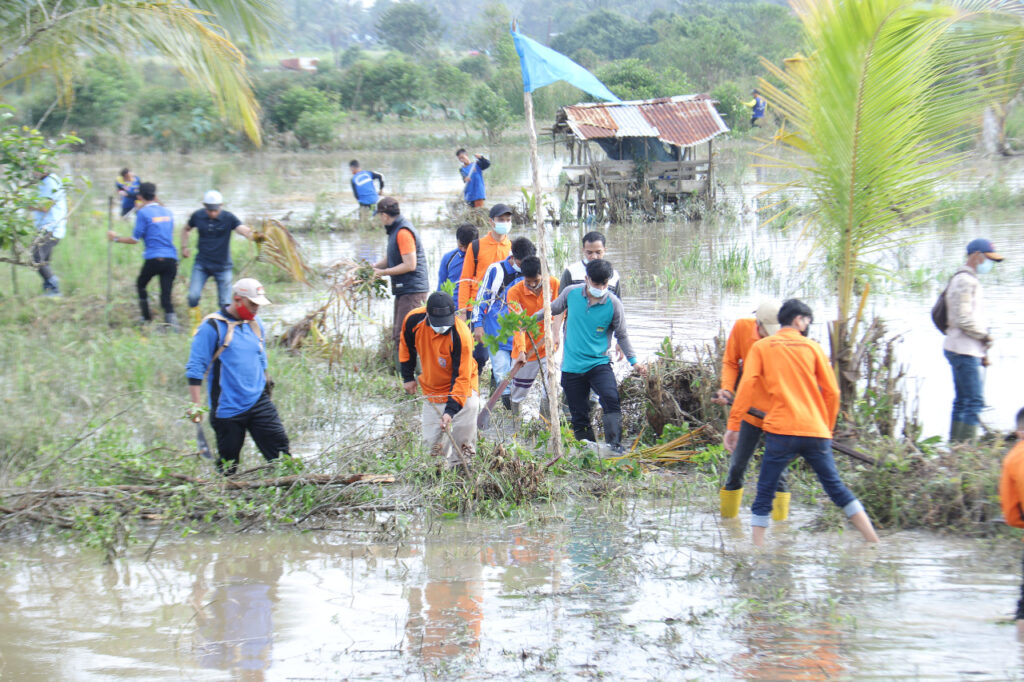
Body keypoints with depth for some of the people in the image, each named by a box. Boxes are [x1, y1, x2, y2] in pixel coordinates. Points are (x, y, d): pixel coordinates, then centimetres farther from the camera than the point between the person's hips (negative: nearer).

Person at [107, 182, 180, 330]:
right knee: (166, 294, 0)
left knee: (140, 285, 21)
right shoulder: (167, 212, 14)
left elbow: (135, 239, -3)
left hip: (153, 259, -4)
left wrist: (116, 239, 13)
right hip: (171, 259, 4)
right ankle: (171, 320, -21)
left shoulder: (143, 213, -2)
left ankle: (147, 318, 24)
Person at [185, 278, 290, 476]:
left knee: (279, 444, -8)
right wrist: (196, 405, -13)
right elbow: (195, 369, -9)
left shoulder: (256, 324, 12)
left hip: (259, 402, 5)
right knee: (228, 465, 3)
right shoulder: (212, 327, -8)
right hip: (228, 408, -5)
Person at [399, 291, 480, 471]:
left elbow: (462, 377, -28)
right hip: (431, 390, 4)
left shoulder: (460, 335, -30)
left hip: (460, 388, -4)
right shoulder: (413, 321, -17)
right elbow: (406, 347, 7)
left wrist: (451, 410, -34)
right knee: (432, 442, 0)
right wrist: (408, 377, 10)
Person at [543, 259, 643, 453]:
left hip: (599, 364, -2)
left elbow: (622, 335, 6)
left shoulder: (613, 304, -7)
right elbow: (553, 308, 19)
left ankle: (615, 445, -28)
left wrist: (633, 361, -1)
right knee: (579, 416, 4)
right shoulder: (571, 293, -3)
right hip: (572, 367, 2)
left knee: (611, 400, -26)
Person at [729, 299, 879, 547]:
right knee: (836, 488, 11)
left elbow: (747, 386, -2)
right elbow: (832, 392, 9)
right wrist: (827, 428, 20)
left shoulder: (761, 347, 8)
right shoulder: (812, 347, 11)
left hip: (781, 431, -2)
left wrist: (734, 425, 0)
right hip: (816, 431, 2)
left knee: (765, 492, 3)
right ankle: (875, 544, 10)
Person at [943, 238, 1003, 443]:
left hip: (966, 351, 11)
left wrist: (982, 352, 20)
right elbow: (963, 319, -22)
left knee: (962, 402, 12)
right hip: (964, 351, -11)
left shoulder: (969, 280, 21)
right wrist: (985, 336, -10)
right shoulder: (965, 281, -13)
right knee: (974, 401, -13)